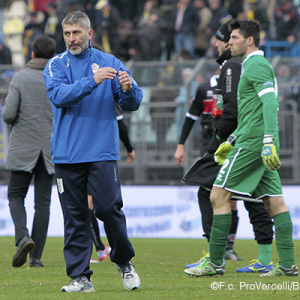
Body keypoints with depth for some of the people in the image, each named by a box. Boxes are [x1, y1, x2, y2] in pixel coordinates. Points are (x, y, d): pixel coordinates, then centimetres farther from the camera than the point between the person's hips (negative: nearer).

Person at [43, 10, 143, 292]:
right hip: (66, 153, 1)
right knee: (74, 216, 1)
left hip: (102, 152, -1)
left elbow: (133, 103, 5)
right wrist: (92, 82, -24)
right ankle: (80, 277, 5)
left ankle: (124, 261, 14)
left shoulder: (110, 63, 9)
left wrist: (128, 89, -18)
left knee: (109, 208, -9)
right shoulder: (56, 65, 7)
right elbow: (59, 96, -12)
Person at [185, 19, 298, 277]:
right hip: (261, 143, 10)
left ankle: (215, 262, -5)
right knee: (275, 201, 4)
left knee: (219, 196, -6)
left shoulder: (257, 66, -10)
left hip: (252, 142, -10)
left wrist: (268, 141, -29)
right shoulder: (254, 65, 22)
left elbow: (270, 104, -21)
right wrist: (232, 141, 31)